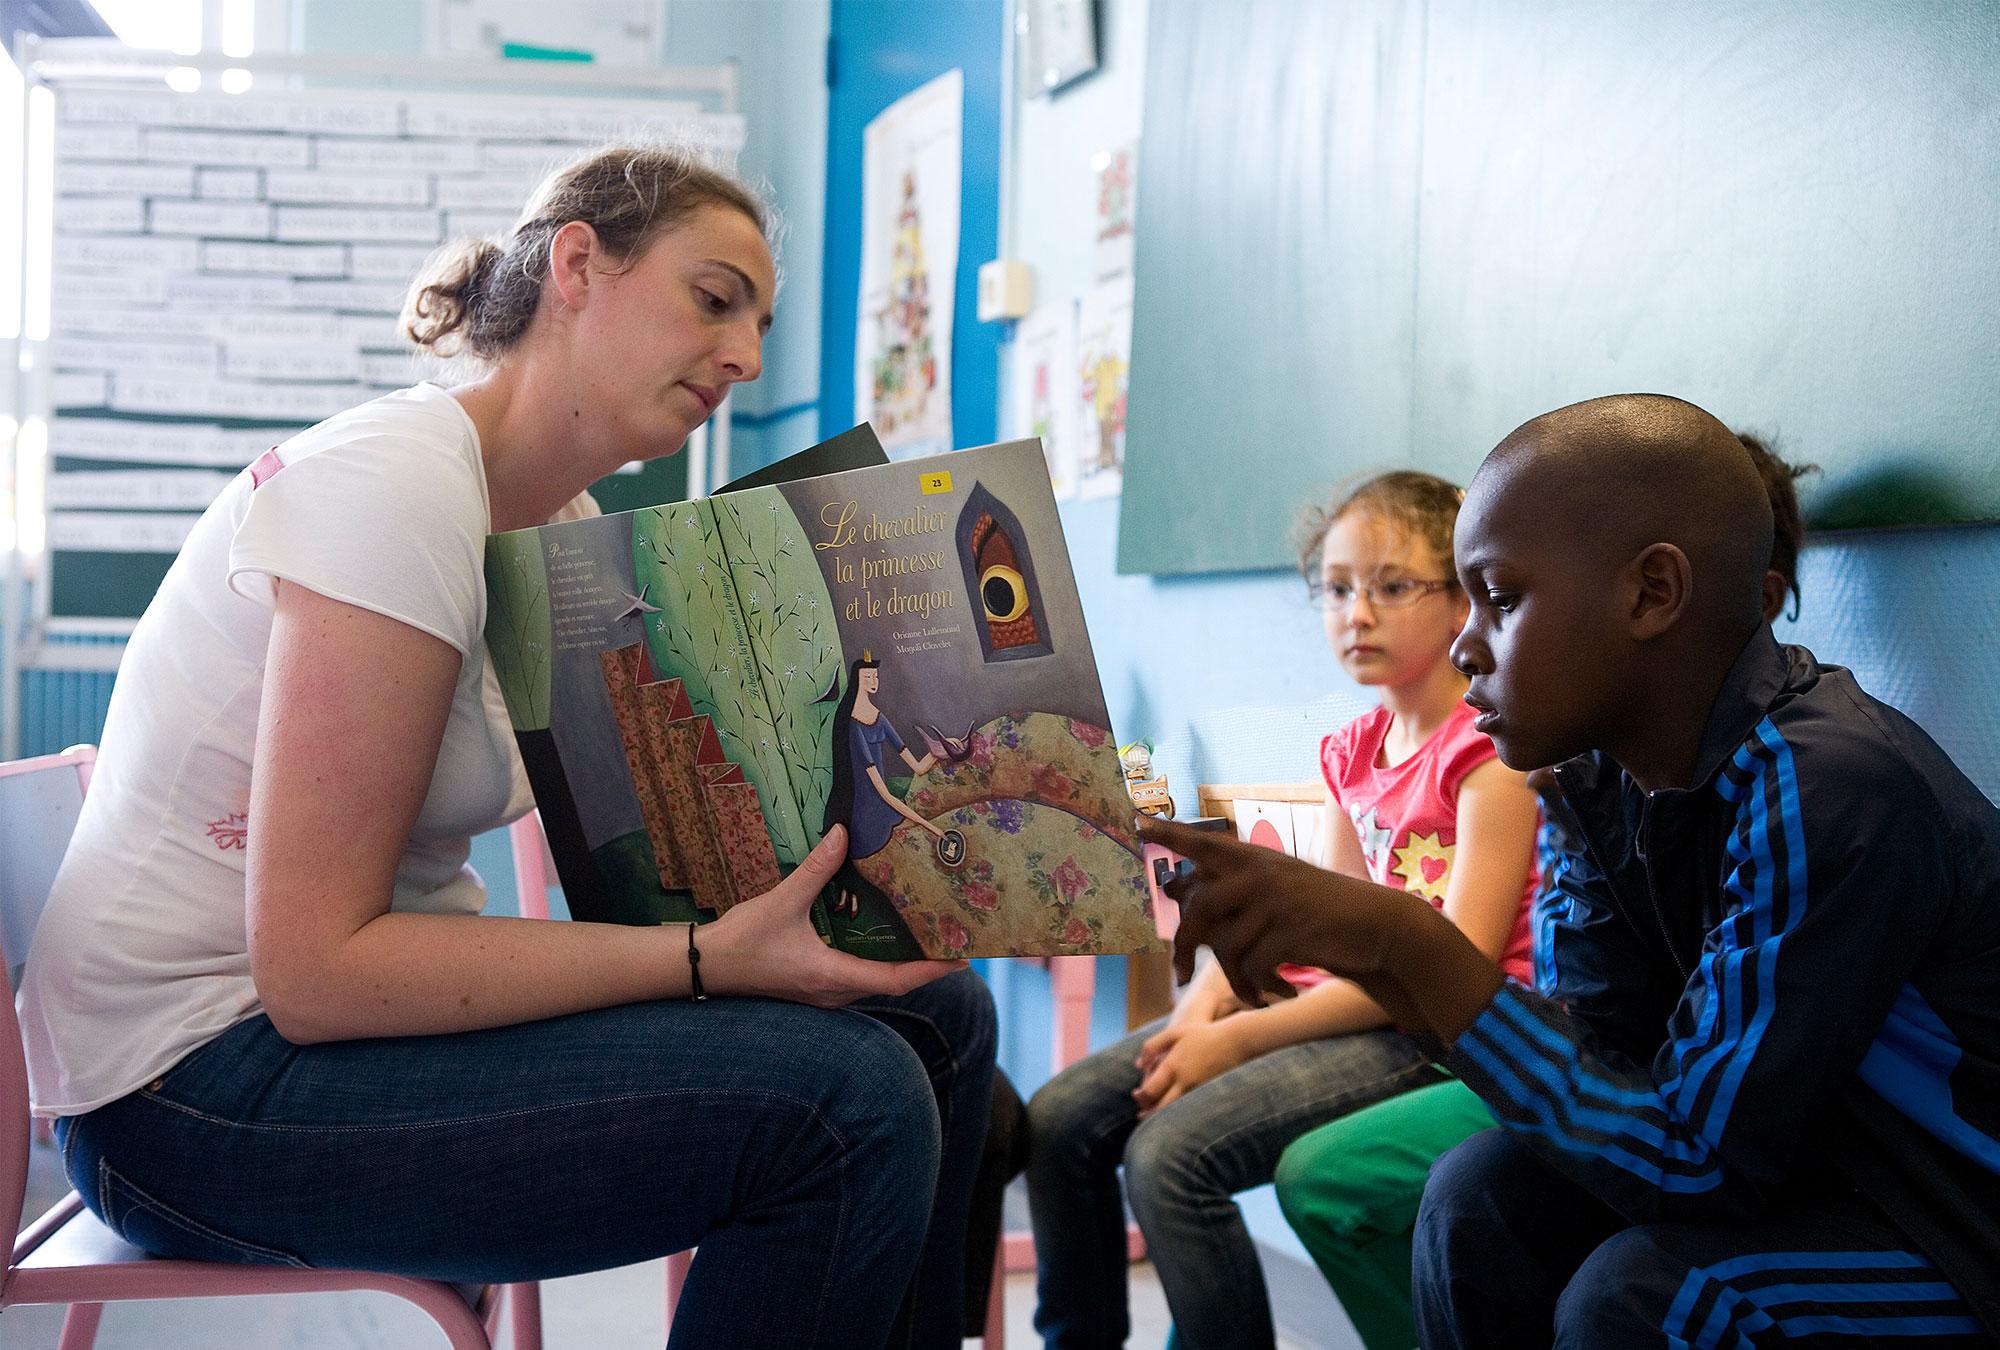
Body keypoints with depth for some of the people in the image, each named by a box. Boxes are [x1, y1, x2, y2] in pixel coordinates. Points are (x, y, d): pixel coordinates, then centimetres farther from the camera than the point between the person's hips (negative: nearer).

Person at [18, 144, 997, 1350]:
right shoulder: (398, 485, -20)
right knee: (845, 1100, -23)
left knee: (940, 1013, 1)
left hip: (363, 992, 9)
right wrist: (709, 957, -26)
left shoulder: (570, 526, 8)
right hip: (203, 1079, -9)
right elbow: (316, 968, -24)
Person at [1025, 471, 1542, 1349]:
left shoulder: (1492, 749, -11)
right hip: (1347, 1004, 8)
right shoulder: (1353, 752, 14)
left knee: (1171, 1152, -28)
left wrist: (1239, 1038, -20)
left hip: (1439, 1030, -8)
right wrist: (1208, 1001, -7)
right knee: (1059, 1118, -3)